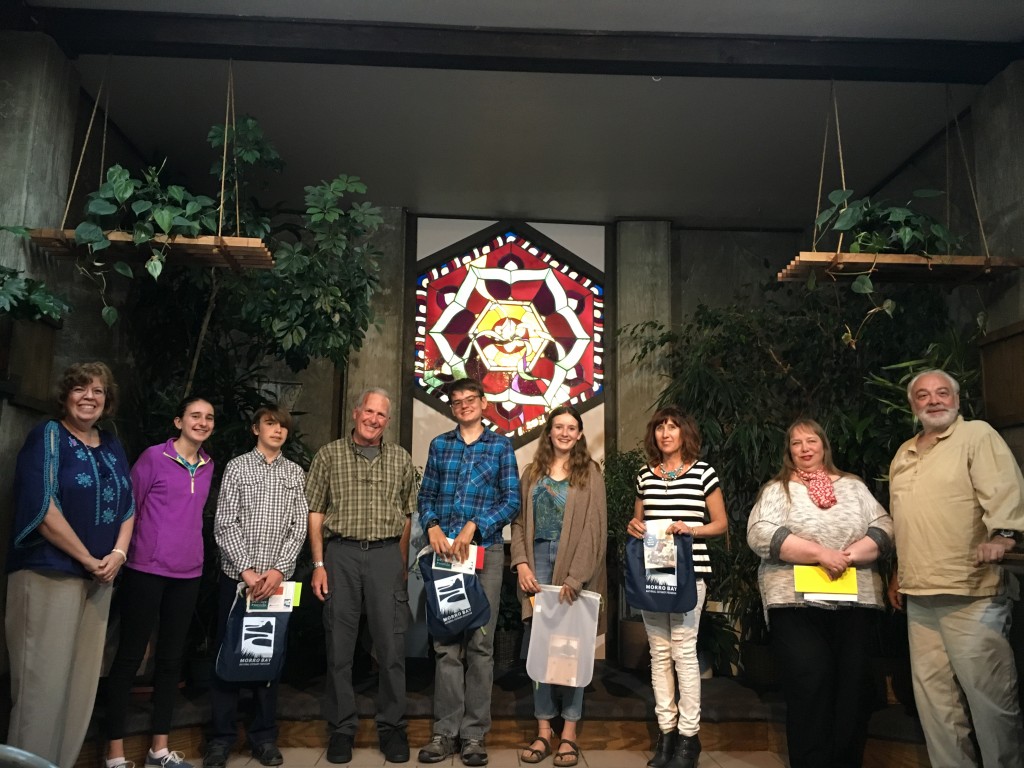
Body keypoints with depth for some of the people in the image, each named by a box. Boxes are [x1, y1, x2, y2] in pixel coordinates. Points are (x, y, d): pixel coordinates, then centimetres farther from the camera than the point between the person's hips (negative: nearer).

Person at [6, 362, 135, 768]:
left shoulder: (112, 446, 13)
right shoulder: (48, 436, -6)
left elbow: (127, 506, 15)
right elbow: (41, 507, -15)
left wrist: (118, 553, -3)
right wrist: (88, 559, -12)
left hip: (99, 578, 7)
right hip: (48, 574, -6)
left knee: (82, 680, 10)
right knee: (43, 680, -4)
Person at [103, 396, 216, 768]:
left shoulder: (208, 466, 10)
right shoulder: (154, 457, -6)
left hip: (187, 573, 5)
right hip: (146, 569, -5)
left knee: (171, 658, 11)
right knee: (129, 656, 2)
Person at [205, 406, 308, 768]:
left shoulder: (295, 473, 9)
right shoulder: (237, 466, 3)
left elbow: (299, 527, 3)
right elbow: (224, 524, -4)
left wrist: (278, 570, -9)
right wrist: (246, 570, -12)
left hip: (277, 579, 2)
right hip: (237, 576, -1)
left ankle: (264, 736, 18)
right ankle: (221, 737, 15)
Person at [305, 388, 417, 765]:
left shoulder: (401, 459, 10)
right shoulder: (329, 455, 6)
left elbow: (407, 515, 11)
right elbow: (315, 512, 3)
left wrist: (402, 565, 6)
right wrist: (319, 565, -3)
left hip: (386, 553, 1)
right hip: (340, 553, -1)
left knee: (392, 644, 2)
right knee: (340, 644, 5)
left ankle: (392, 726, 15)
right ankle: (342, 727, 17)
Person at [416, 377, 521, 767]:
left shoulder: (501, 446, 6)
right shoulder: (439, 445, 13)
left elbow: (512, 500, 0)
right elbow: (426, 496, 11)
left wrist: (474, 526, -12)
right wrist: (432, 527, -8)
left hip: (485, 550, -2)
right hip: (444, 550, 2)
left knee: (480, 643, 3)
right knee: (446, 642, 3)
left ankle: (474, 733, 11)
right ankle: (445, 732, 11)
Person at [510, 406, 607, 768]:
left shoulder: (590, 473, 1)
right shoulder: (532, 473, 13)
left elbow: (594, 528, -6)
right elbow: (519, 521, 10)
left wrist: (575, 576, -13)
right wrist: (521, 562, -5)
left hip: (574, 565, -3)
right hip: (538, 560, 3)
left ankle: (569, 734, 8)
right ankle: (543, 731, 11)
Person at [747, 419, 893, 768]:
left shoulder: (853, 486, 17)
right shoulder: (777, 489, 6)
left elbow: (885, 527, 8)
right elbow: (759, 534, -9)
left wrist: (851, 555, -11)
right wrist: (820, 553, -15)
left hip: (855, 601, 3)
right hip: (797, 601, -3)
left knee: (852, 688, 5)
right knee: (809, 688, -6)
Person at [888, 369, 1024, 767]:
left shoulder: (978, 436, -2)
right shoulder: (903, 455, 18)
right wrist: (897, 571, 24)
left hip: (970, 593, -7)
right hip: (918, 596, 7)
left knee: (989, 696, -2)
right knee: (934, 698, 11)